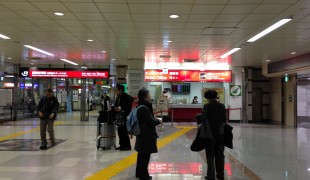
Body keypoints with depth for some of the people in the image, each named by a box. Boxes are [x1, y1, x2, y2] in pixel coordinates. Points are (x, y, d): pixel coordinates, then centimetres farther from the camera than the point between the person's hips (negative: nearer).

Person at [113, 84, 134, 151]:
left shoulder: (127, 97, -12)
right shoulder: (118, 97, 15)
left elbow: (128, 107, -17)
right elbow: (116, 105, 18)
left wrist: (121, 109, -26)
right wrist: (114, 108, -3)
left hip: (125, 117, -9)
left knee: (124, 132, -5)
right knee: (120, 131, 12)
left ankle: (127, 146, 5)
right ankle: (122, 145, 23)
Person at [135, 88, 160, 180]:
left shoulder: (140, 107, 9)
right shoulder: (144, 108, -22)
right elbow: (151, 121, -21)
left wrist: (155, 120, 8)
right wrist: (158, 121, -4)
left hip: (142, 134, 10)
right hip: (146, 135, -10)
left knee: (141, 154, 18)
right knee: (145, 156, 1)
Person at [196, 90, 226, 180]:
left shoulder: (207, 106, -12)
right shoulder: (222, 106, 2)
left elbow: (203, 118, -19)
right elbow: (224, 119, 4)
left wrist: (198, 117, 2)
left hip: (210, 133, -4)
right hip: (220, 133, 4)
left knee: (210, 155, 5)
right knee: (220, 154, 13)